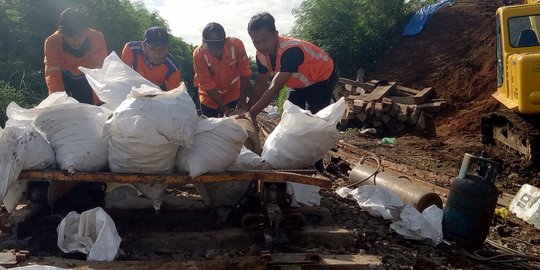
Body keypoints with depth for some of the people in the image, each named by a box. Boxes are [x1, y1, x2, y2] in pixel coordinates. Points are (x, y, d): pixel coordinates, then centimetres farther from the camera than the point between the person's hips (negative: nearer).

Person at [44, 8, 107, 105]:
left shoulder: (97, 38, -29)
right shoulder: (52, 42, -28)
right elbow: (52, 74, -35)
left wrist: (99, 103, -40)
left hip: (88, 80, 0)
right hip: (66, 80, 0)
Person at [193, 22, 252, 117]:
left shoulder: (236, 45, -27)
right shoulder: (198, 55, -28)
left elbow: (245, 73, -17)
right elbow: (207, 85, -23)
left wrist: (242, 100, -22)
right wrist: (225, 109, -27)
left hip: (232, 95, 0)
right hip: (209, 98, 0)